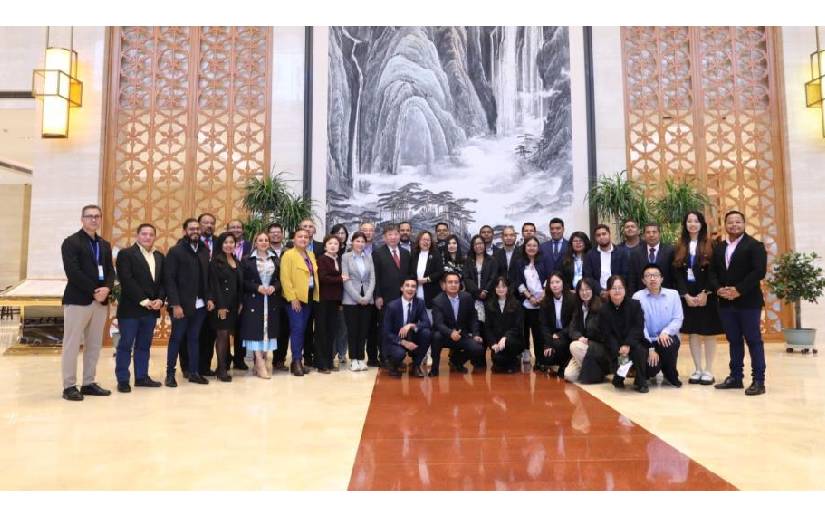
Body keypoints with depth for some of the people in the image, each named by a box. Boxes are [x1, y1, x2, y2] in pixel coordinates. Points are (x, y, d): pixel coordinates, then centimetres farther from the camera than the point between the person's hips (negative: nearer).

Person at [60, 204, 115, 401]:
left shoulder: (105, 245, 17)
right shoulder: (71, 242, -3)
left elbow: (110, 271, 12)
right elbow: (72, 272, -14)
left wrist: (106, 288, -8)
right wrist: (94, 291, -16)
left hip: (101, 300, 6)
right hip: (78, 299, -6)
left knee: (94, 345, 9)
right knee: (72, 345, -1)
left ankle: (89, 383, 16)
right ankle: (69, 386, 6)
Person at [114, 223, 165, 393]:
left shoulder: (160, 256, 13)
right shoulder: (126, 254, -5)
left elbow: (163, 281, 10)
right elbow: (127, 281, -14)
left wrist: (160, 300, -7)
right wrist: (143, 300, -17)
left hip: (152, 309, 5)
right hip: (131, 308, -5)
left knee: (144, 345, 12)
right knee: (125, 345, 2)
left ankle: (142, 377, 21)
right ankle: (122, 380, 9)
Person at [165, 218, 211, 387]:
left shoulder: (204, 251, 9)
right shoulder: (175, 251, -6)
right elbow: (170, 280, -11)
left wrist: (209, 298, 1)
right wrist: (175, 304, -16)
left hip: (200, 304, 4)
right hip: (182, 304, -4)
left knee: (194, 339, 11)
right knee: (176, 338, 6)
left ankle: (193, 372, 19)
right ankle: (170, 373, 16)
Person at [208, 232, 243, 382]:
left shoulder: (237, 262, 13)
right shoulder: (215, 262, -7)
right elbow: (214, 285, -12)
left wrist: (240, 303, 8)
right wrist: (220, 306, -18)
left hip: (234, 304, 6)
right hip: (221, 304, -6)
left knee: (227, 335, 9)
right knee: (222, 335, -3)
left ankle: (224, 365, 16)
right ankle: (222, 369, 3)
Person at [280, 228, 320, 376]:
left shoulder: (311, 255, 15)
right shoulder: (288, 255, -6)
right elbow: (285, 278, -13)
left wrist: (316, 295, 7)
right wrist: (292, 298, -18)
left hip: (309, 297, 7)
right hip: (295, 298, -6)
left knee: (302, 330, 9)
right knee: (297, 329, -9)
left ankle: (299, 360, 15)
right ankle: (296, 361, -3)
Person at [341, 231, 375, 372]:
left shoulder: (368, 258, 10)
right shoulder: (345, 257, 0)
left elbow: (372, 279, 5)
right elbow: (346, 280, -7)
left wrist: (367, 297, -8)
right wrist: (358, 298, -13)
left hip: (367, 300, 3)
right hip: (351, 300, -3)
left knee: (364, 329, 5)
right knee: (352, 329, 1)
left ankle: (361, 358, 13)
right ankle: (353, 359, 10)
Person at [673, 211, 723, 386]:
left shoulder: (710, 245, 1)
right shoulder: (680, 247, 8)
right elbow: (677, 273, 2)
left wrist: (705, 293, -15)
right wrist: (686, 295, -9)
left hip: (706, 294, -3)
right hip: (687, 295, 3)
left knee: (708, 332, 1)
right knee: (692, 332, 5)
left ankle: (708, 371, 9)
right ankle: (698, 370, 13)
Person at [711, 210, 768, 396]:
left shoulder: (755, 245, -3)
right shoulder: (719, 247, 16)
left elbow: (759, 271, -14)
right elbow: (713, 271, 12)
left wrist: (739, 290, -19)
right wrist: (718, 289, -6)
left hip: (748, 301, -5)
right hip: (726, 302, 6)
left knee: (753, 340, -1)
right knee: (734, 341, 11)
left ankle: (758, 380, 5)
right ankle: (735, 377, 18)